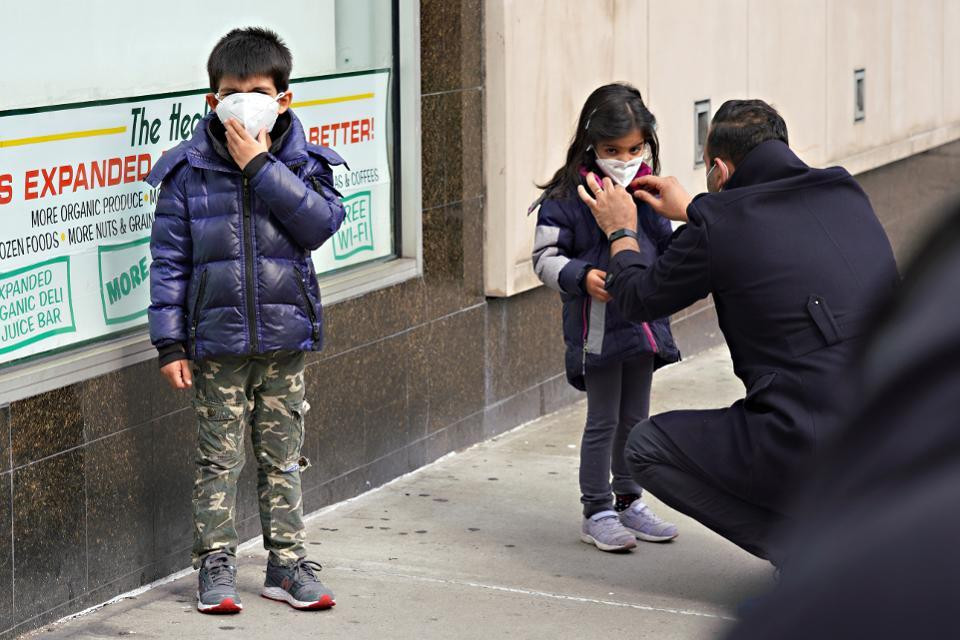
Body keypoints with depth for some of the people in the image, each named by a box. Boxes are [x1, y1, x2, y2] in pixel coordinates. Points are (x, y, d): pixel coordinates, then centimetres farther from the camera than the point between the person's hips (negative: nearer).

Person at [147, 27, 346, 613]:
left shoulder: (303, 163, 1)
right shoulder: (188, 171, -2)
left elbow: (321, 222, -17)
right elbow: (170, 260, -2)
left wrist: (260, 166, -19)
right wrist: (169, 342, -6)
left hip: (285, 338, 1)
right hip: (217, 340, -1)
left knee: (283, 457, 11)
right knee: (220, 458, 4)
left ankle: (287, 564, 20)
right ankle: (216, 565, 14)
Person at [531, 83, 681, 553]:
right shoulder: (568, 196, -12)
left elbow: (664, 247, 18)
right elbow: (546, 256, -10)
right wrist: (582, 277, -25)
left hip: (643, 318, 6)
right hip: (596, 325, -6)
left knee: (635, 418, 17)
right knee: (603, 421, 1)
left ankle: (629, 502, 31)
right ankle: (596, 513, 12)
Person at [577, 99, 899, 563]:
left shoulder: (718, 226, -7)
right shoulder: (846, 195, 10)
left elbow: (640, 299, 11)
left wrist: (620, 232, 30)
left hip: (808, 451, -7)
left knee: (646, 446, 16)